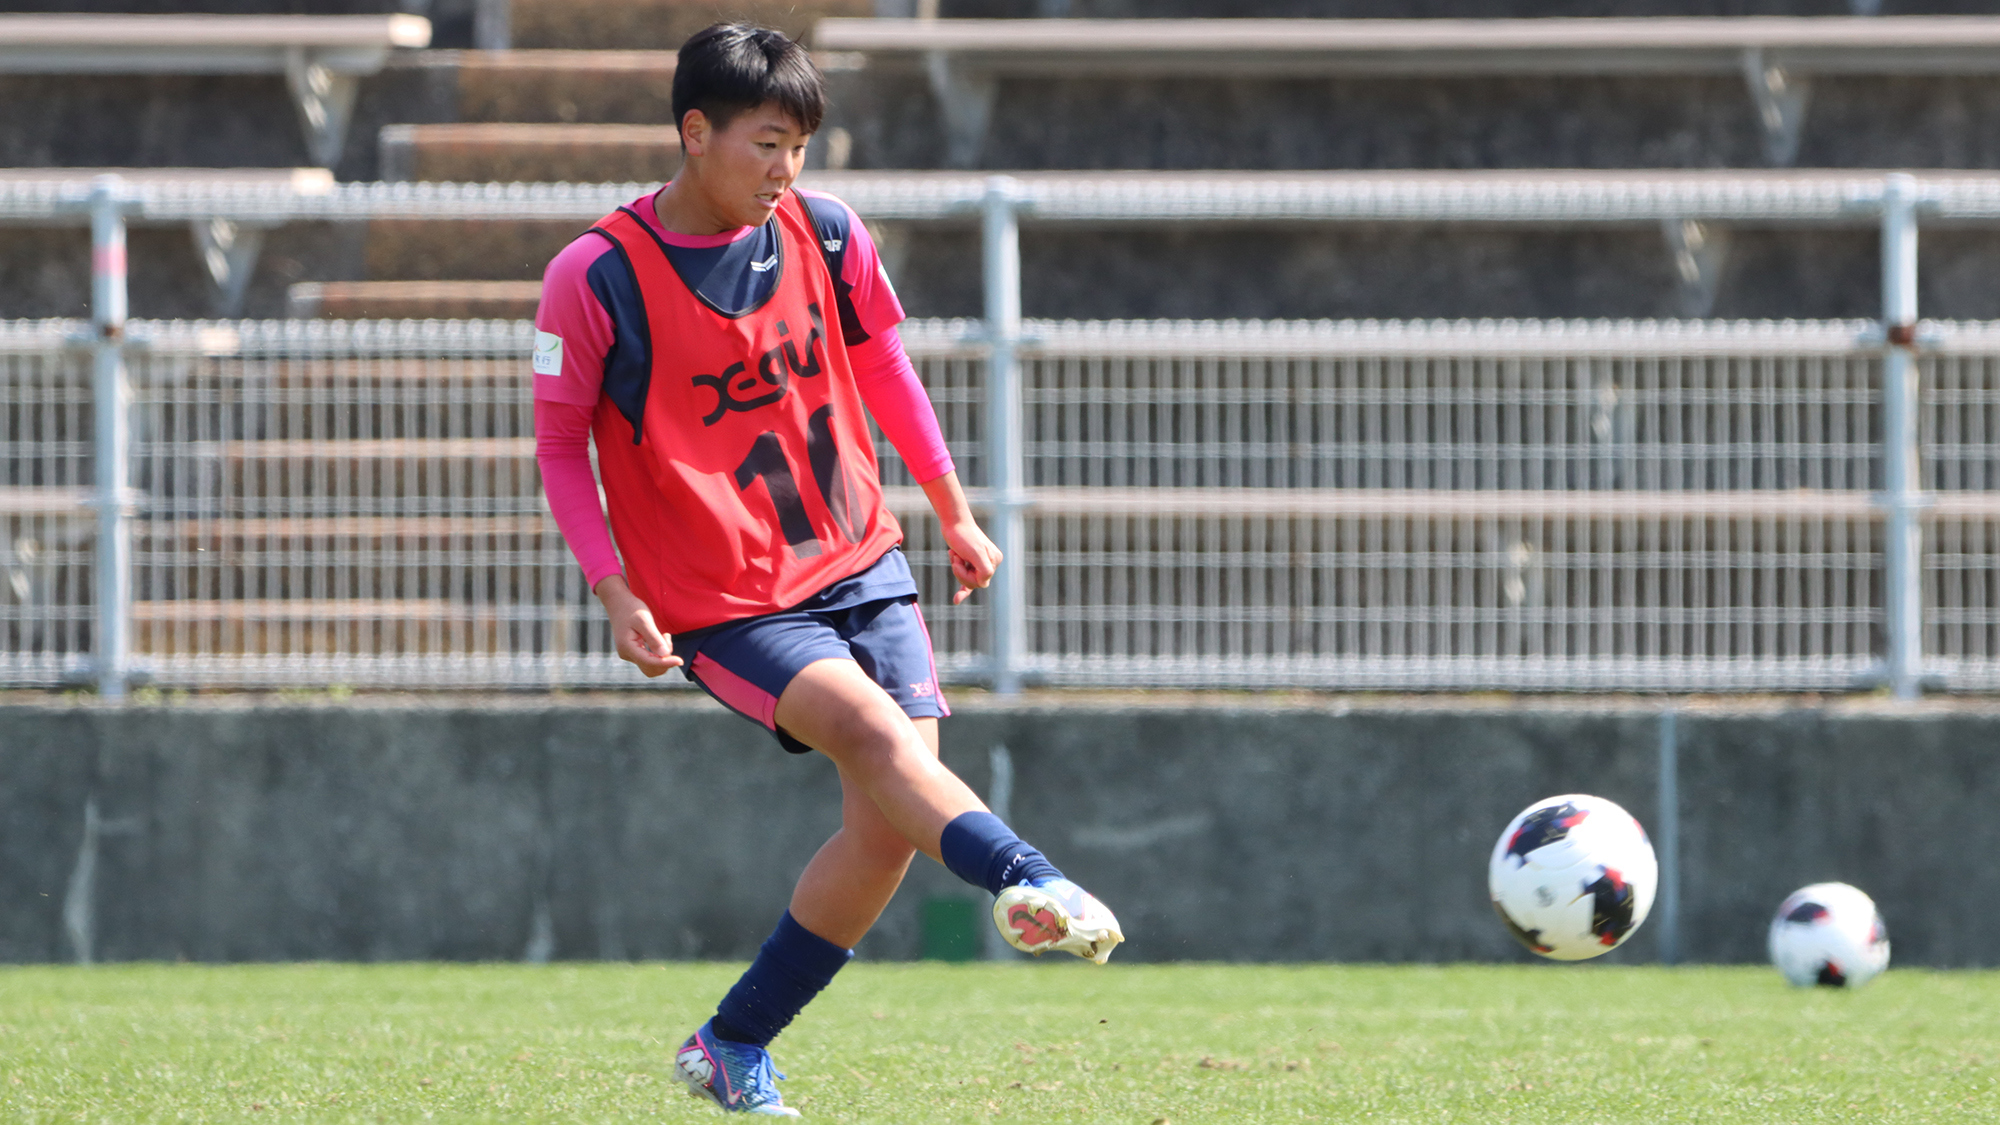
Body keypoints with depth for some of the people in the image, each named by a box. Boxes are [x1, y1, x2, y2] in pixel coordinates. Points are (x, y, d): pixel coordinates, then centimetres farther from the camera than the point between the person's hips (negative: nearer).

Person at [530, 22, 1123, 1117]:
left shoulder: (827, 235, 0)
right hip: (724, 606, -5)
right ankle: (1030, 883, -52)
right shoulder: (596, 277, -12)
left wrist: (954, 513, 20)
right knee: (873, 729, -30)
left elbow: (884, 368, 16)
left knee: (887, 822, -6)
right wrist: (616, 593, -12)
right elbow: (561, 444, -2)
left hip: (859, 564, 5)